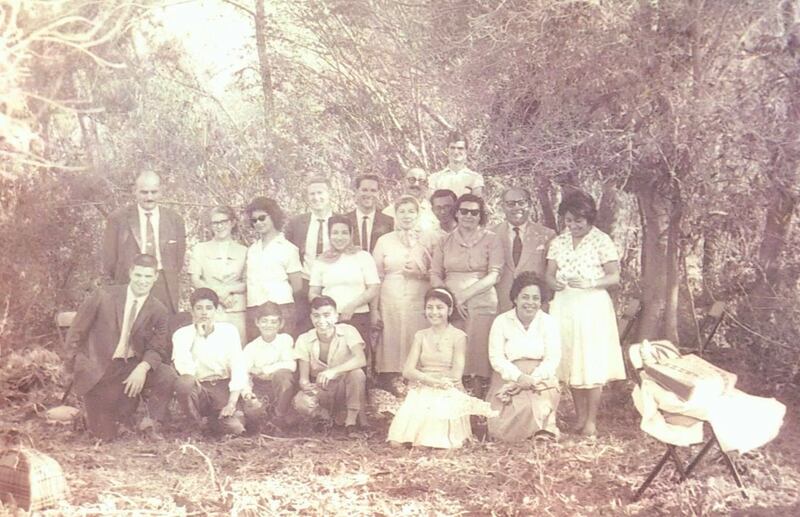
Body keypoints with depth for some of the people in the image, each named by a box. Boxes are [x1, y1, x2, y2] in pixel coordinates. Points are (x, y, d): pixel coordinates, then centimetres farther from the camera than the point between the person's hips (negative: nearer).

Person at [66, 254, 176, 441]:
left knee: (168, 376, -25)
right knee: (104, 436, -4)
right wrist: (75, 367, -6)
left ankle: (151, 425, -1)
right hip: (98, 369, -2)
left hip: (131, 367, 2)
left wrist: (143, 368, -24)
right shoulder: (104, 296, -10)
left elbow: (157, 349, -4)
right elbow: (76, 333, -3)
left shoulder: (158, 311, -4)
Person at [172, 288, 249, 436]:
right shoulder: (182, 334, -1)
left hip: (224, 388, 0)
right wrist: (198, 334, -16)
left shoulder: (229, 331, 2)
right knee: (183, 382, -35)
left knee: (234, 428, -26)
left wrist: (232, 403, -15)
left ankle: (214, 420, 12)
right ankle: (199, 425, -7)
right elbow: (185, 369, -17)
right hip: (199, 389, 0)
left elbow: (238, 368, -4)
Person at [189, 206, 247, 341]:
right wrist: (217, 292, -8)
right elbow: (195, 281, 5)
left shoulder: (243, 251, 11)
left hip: (235, 311, 0)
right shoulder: (200, 249, 13)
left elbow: (247, 284, 6)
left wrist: (228, 289, -10)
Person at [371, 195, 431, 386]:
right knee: (391, 347, -4)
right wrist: (374, 310, 1)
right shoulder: (384, 241, 9)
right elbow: (377, 278, 7)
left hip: (419, 303, 0)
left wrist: (420, 273, -8)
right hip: (390, 304, 0)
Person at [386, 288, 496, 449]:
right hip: (421, 393, 3)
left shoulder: (458, 336, -1)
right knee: (396, 442, -17)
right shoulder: (420, 336, 10)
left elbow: (455, 376, -6)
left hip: (448, 395, -3)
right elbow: (408, 371, 0)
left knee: (441, 444, -25)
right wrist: (433, 380, -15)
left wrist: (423, 377, -2)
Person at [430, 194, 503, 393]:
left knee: (478, 352, -8)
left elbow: (494, 275, -3)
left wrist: (465, 294, -12)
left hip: (481, 304, -2)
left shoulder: (490, 240, 6)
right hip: (450, 306, 2)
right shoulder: (445, 241, 14)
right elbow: (435, 274, 10)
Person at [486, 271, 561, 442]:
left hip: (540, 378, 1)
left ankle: (543, 428, -5)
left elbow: (553, 358, -4)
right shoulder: (501, 322, 3)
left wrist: (534, 378, -19)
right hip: (508, 377, -1)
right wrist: (518, 376, -20)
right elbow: (496, 357, -4)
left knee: (547, 393, -31)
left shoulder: (549, 322, 4)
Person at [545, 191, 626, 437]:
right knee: (570, 361, 7)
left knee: (592, 363, -4)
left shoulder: (601, 241, -4)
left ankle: (591, 421, 3)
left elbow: (614, 277, -5)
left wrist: (588, 283, -20)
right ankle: (580, 416, 17)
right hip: (564, 306, 5)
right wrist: (555, 282, -15)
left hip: (592, 306, -4)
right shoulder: (558, 242, 9)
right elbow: (549, 275, 8)